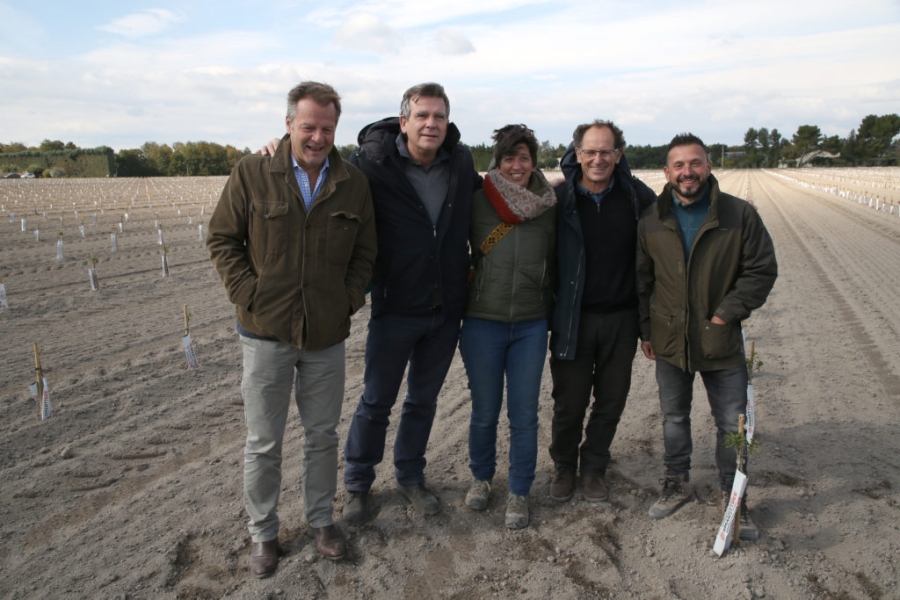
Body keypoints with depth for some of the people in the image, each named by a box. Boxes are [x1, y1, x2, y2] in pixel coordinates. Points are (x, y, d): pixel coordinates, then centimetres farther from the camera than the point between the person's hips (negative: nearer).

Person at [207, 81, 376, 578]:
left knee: (322, 435, 16)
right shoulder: (252, 173, -6)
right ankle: (263, 532, 30)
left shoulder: (353, 184, 1)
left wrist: (351, 298, -3)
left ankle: (321, 519, 36)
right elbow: (222, 238, -1)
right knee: (263, 443, 10)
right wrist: (248, 294, -10)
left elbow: (365, 251, 9)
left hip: (327, 334, 2)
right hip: (266, 332, -2)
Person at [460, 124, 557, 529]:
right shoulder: (477, 202, -4)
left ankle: (519, 493, 23)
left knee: (524, 415, 5)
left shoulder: (548, 207, 2)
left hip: (531, 325, 1)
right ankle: (481, 477, 34)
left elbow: (555, 264, 13)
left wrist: (548, 305, 9)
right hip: (482, 323, -1)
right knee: (484, 412, 9)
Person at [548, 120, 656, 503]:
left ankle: (594, 468, 34)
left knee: (611, 401, 12)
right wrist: (548, 309, -5)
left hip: (621, 318, 2)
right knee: (569, 402, 8)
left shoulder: (638, 196, -3)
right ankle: (564, 466, 32)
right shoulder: (559, 198, -7)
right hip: (572, 319, -2)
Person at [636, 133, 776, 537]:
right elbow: (642, 280, 8)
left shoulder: (739, 215, -7)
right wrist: (646, 330, 6)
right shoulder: (652, 221, 0)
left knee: (732, 424, 8)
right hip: (670, 342, 2)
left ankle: (733, 497, 28)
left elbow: (762, 270, -4)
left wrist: (727, 313, -12)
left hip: (721, 343, -2)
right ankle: (677, 484, 37)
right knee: (673, 419, 17)